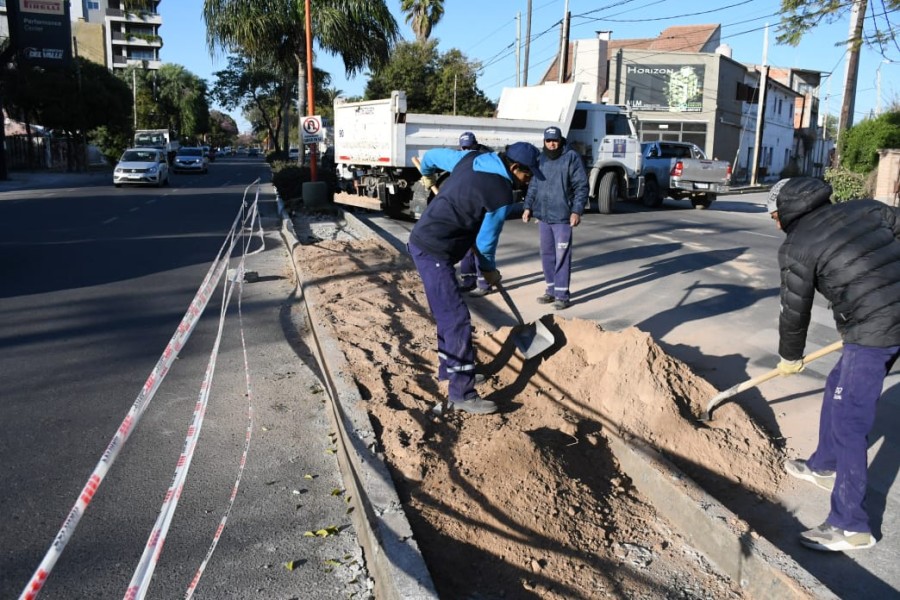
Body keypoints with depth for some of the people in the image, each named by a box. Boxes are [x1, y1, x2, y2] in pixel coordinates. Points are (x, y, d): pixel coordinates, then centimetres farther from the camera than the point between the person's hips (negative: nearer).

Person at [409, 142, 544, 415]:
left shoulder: (472, 158, 7)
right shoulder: (501, 194, -15)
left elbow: (433, 155, 22)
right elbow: (485, 241, -5)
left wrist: (427, 174, 44)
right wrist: (489, 270, 14)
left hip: (422, 240, 10)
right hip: (434, 252, -10)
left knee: (448, 314, 20)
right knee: (458, 320, -9)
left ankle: (448, 369, 34)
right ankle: (461, 394, -6)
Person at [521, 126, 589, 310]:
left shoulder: (571, 157, -5)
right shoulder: (540, 159, 12)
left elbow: (581, 186, -8)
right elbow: (533, 185, 19)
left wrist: (577, 211, -16)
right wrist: (528, 207, 9)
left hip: (562, 216, -6)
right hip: (543, 216, 6)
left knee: (562, 256, -4)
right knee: (547, 255, 12)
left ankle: (562, 295, 1)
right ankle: (551, 290, 23)